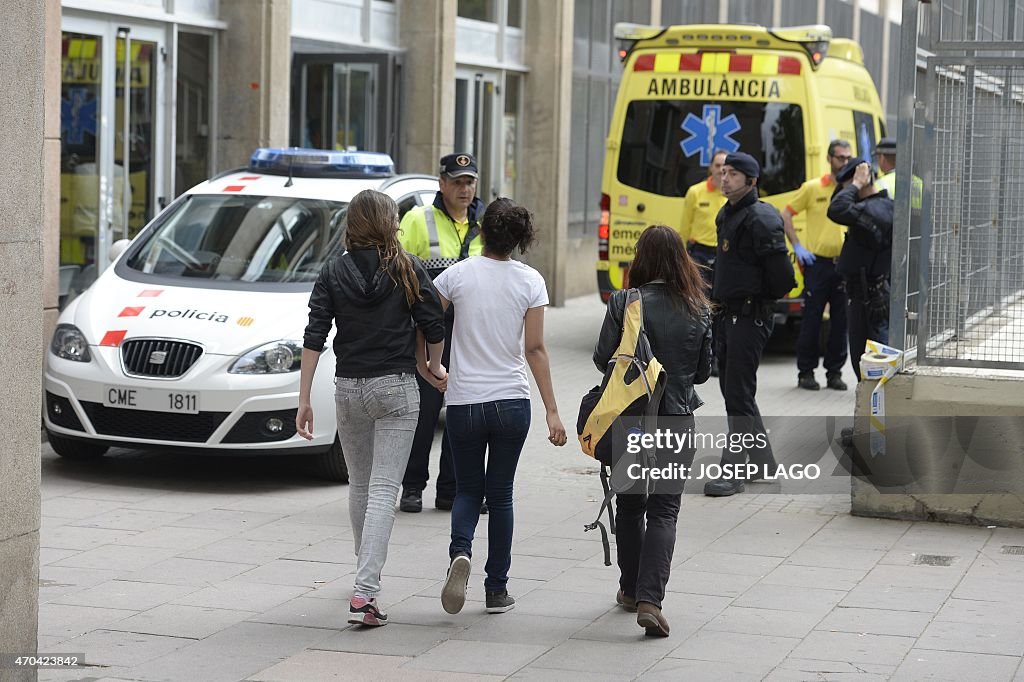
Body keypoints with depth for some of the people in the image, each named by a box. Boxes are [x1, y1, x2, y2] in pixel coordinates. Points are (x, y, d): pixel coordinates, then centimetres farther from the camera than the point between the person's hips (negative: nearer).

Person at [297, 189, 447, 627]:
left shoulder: (333, 273, 0)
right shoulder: (407, 270, -5)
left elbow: (314, 338, -5)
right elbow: (433, 325, -2)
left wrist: (304, 400, -3)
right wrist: (435, 367, 18)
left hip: (348, 389, 3)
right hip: (396, 388, -3)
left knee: (359, 484, 21)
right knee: (384, 490, -6)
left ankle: (366, 573, 38)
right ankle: (365, 594, -17)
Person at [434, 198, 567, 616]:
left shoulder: (458, 275, -4)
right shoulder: (530, 281, -3)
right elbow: (535, 350, -6)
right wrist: (551, 411, -3)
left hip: (464, 402, 0)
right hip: (512, 402, 0)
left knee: (468, 489, 14)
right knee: (500, 493, 12)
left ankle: (460, 552, -16)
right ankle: (496, 589, 13)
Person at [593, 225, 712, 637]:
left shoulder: (623, 303, -10)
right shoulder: (698, 311, -3)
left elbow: (603, 360, -7)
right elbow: (704, 371, 5)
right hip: (677, 420, 0)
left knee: (629, 506, 18)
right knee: (664, 511, 3)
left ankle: (631, 590, 29)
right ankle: (650, 599, -12)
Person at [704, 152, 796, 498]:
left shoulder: (761, 220, -16)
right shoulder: (726, 215, 13)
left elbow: (782, 277, -19)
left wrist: (763, 299, -5)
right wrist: (719, 300, 16)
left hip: (750, 317, -10)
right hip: (727, 314, 10)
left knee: (739, 394, -8)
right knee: (732, 389, 15)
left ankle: (732, 472, -5)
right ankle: (761, 463, 27)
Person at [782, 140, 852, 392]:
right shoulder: (812, 188, 0)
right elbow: (786, 215, 4)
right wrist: (797, 246, -3)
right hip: (818, 262, -3)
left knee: (841, 319, 5)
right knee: (812, 317, 0)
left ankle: (834, 372, 13)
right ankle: (806, 371, 9)